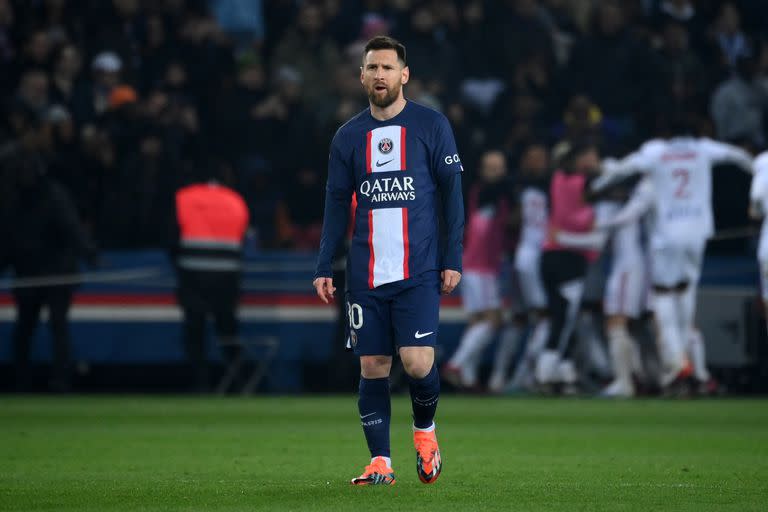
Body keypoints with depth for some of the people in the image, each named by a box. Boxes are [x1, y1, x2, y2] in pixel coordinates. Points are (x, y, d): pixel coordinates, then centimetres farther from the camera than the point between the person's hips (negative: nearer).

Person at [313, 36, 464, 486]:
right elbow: (336, 205, 13)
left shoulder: (431, 126, 2)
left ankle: (425, 429, 17)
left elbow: (452, 193, 2)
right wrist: (324, 268, 5)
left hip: (418, 271, -3)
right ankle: (380, 462, 8)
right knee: (373, 367, 1)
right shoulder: (349, 136, 10)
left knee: (417, 361, -12)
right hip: (366, 275, 3)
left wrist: (453, 259, -5)